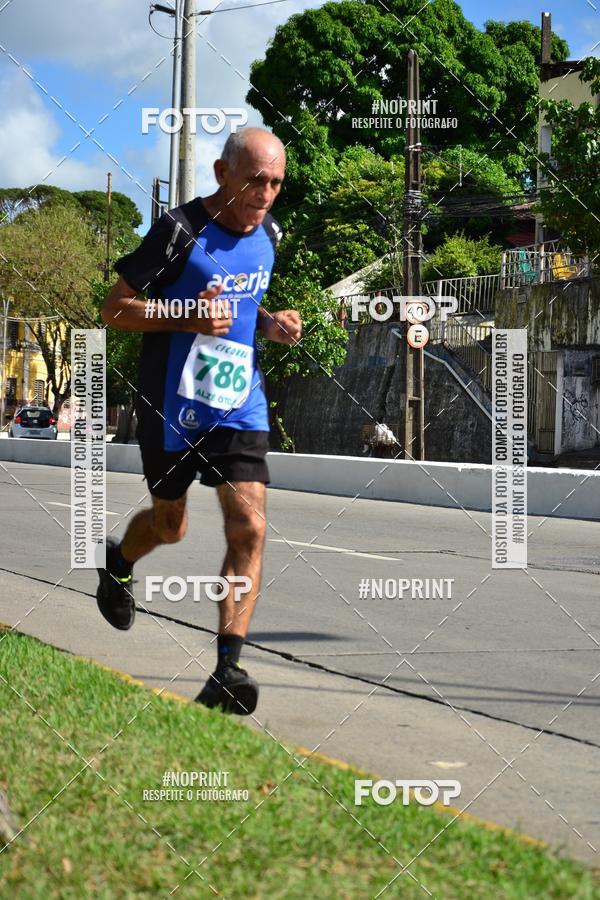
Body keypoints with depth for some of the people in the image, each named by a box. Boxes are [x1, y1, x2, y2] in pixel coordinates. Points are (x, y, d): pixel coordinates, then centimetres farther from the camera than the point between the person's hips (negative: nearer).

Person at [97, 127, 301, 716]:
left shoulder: (268, 233, 5)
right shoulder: (180, 231, -16)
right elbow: (114, 309, -12)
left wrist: (268, 324, 0)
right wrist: (190, 316, -26)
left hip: (240, 406, 4)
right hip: (173, 404, -4)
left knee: (248, 528, -12)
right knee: (169, 525, 15)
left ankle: (228, 670, -11)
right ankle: (118, 564, 51)